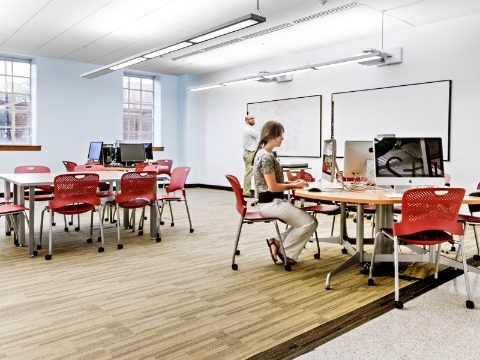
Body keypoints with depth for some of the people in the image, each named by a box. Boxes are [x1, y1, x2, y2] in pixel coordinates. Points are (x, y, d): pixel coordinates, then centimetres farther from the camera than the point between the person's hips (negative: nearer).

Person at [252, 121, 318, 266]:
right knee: (310, 223, -7)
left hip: (271, 202, 10)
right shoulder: (266, 156, -18)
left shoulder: (263, 153, 13)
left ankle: (277, 241, 9)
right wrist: (294, 186, -9)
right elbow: (273, 187, -21)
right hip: (271, 203, -10)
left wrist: (292, 182, 6)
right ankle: (283, 250, 4)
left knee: (304, 220, 14)